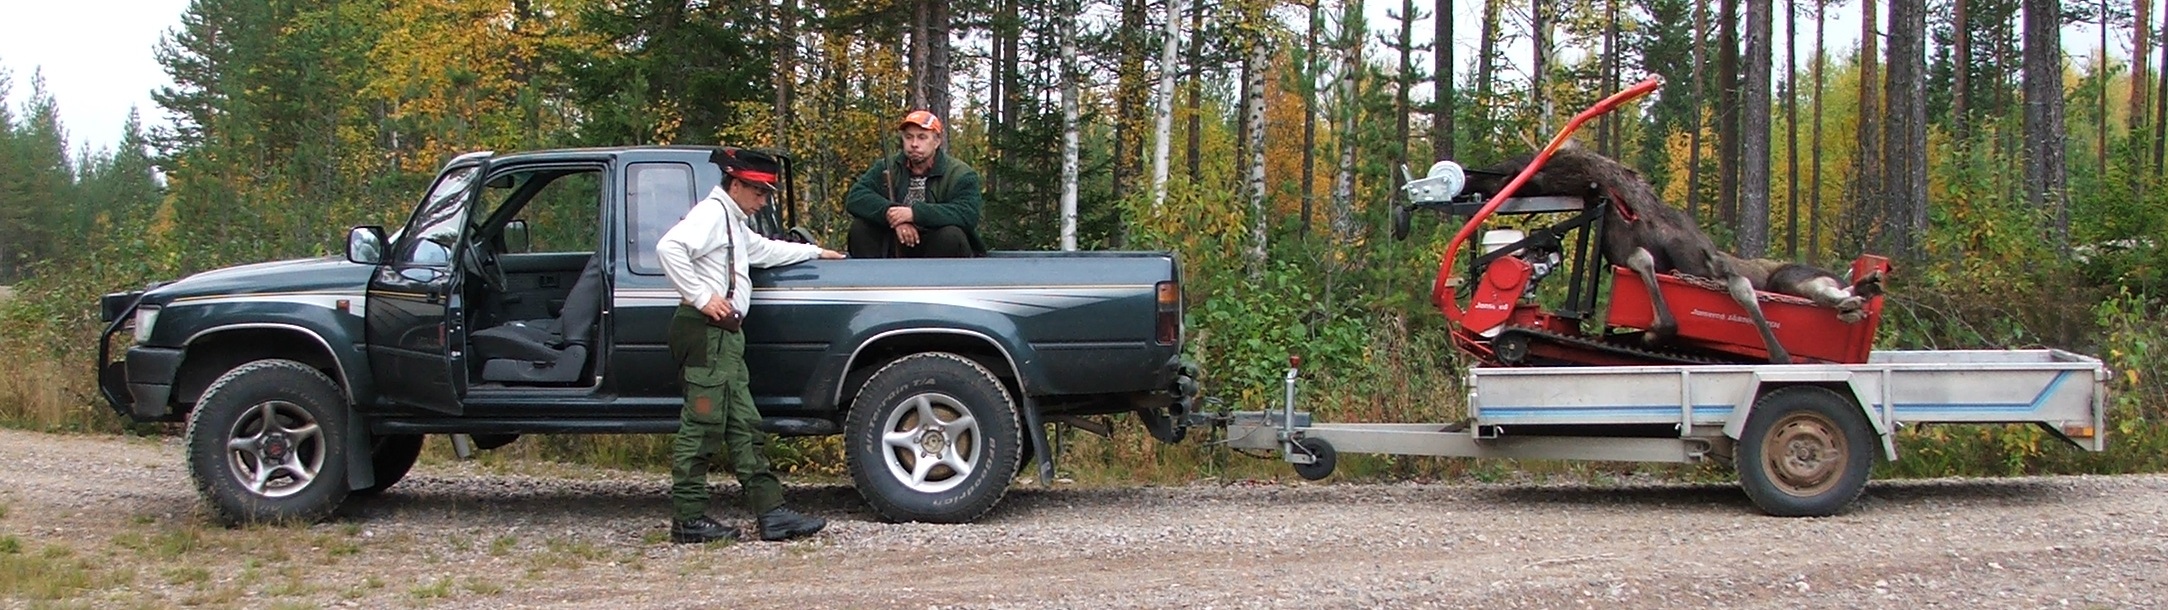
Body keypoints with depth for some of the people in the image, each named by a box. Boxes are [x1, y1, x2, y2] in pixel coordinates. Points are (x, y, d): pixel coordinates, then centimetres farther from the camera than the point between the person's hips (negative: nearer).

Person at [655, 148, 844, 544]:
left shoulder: (734, 223, 26)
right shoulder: (711, 213, -7)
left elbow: (765, 250, 43)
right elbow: (668, 247, -23)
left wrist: (815, 252, 48)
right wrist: (702, 297, -23)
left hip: (725, 335, 11)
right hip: (705, 332, -11)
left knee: (744, 428, 6)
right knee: (702, 425, -8)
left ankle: (772, 514, 4)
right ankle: (689, 519, -4)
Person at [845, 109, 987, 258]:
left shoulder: (960, 174, -9)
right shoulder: (887, 168, 2)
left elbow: (968, 214, -27)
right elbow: (854, 197, -12)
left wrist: (915, 213, -35)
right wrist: (894, 216, -29)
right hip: (896, 249, 3)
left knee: (950, 235, -34)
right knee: (860, 227, -17)